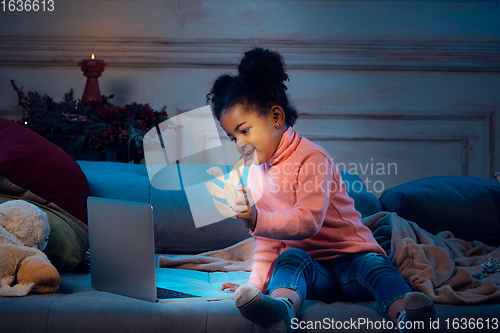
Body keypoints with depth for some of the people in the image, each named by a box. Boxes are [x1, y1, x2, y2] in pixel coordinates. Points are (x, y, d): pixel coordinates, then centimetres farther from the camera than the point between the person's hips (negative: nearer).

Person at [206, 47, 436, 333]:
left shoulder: (311, 159, -9)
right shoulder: (256, 173, 13)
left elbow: (308, 223, -22)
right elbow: (266, 242, 19)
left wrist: (257, 221, -33)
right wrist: (256, 283, 7)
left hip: (351, 255, -3)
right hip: (308, 266, 3)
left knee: (373, 265, -35)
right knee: (290, 257, -31)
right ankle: (281, 307, -64)